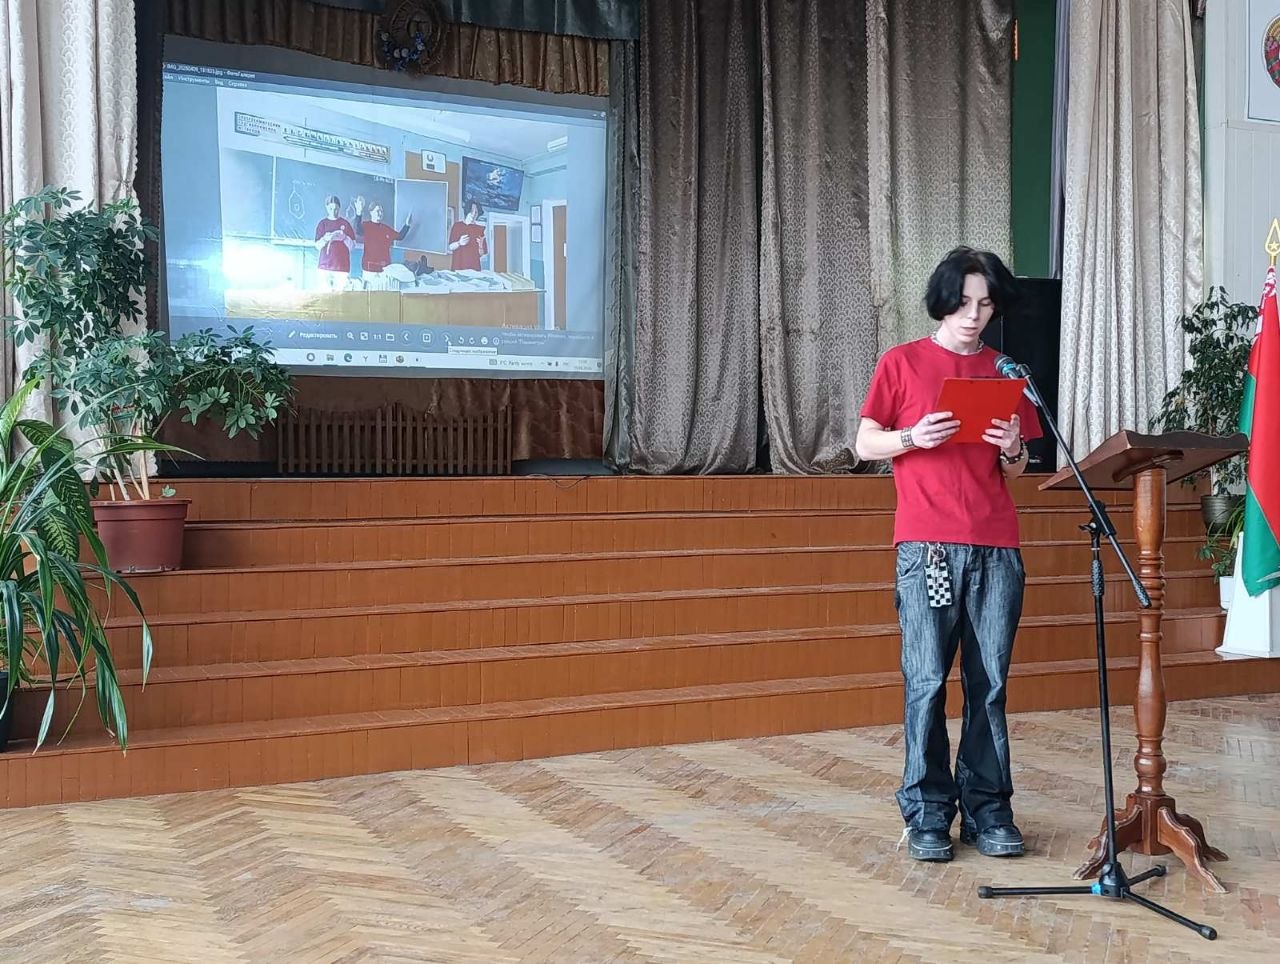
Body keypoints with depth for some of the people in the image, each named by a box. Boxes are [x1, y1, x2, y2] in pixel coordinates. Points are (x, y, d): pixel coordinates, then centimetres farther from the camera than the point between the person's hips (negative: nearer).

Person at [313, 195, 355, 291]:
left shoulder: (345, 223, 8)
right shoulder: (322, 223, 9)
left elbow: (352, 245, 7)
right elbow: (317, 246, 5)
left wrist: (344, 238, -13)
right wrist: (325, 239, -15)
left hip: (342, 266, 0)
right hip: (325, 266, 0)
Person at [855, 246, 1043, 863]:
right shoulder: (902, 363, 7)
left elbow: (1014, 474, 18)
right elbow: (864, 445, 6)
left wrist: (1013, 449, -4)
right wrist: (913, 436, -12)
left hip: (996, 547, 3)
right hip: (927, 545, -3)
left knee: (990, 683, 3)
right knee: (927, 683, -4)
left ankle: (987, 811, 12)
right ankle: (927, 814, 5)